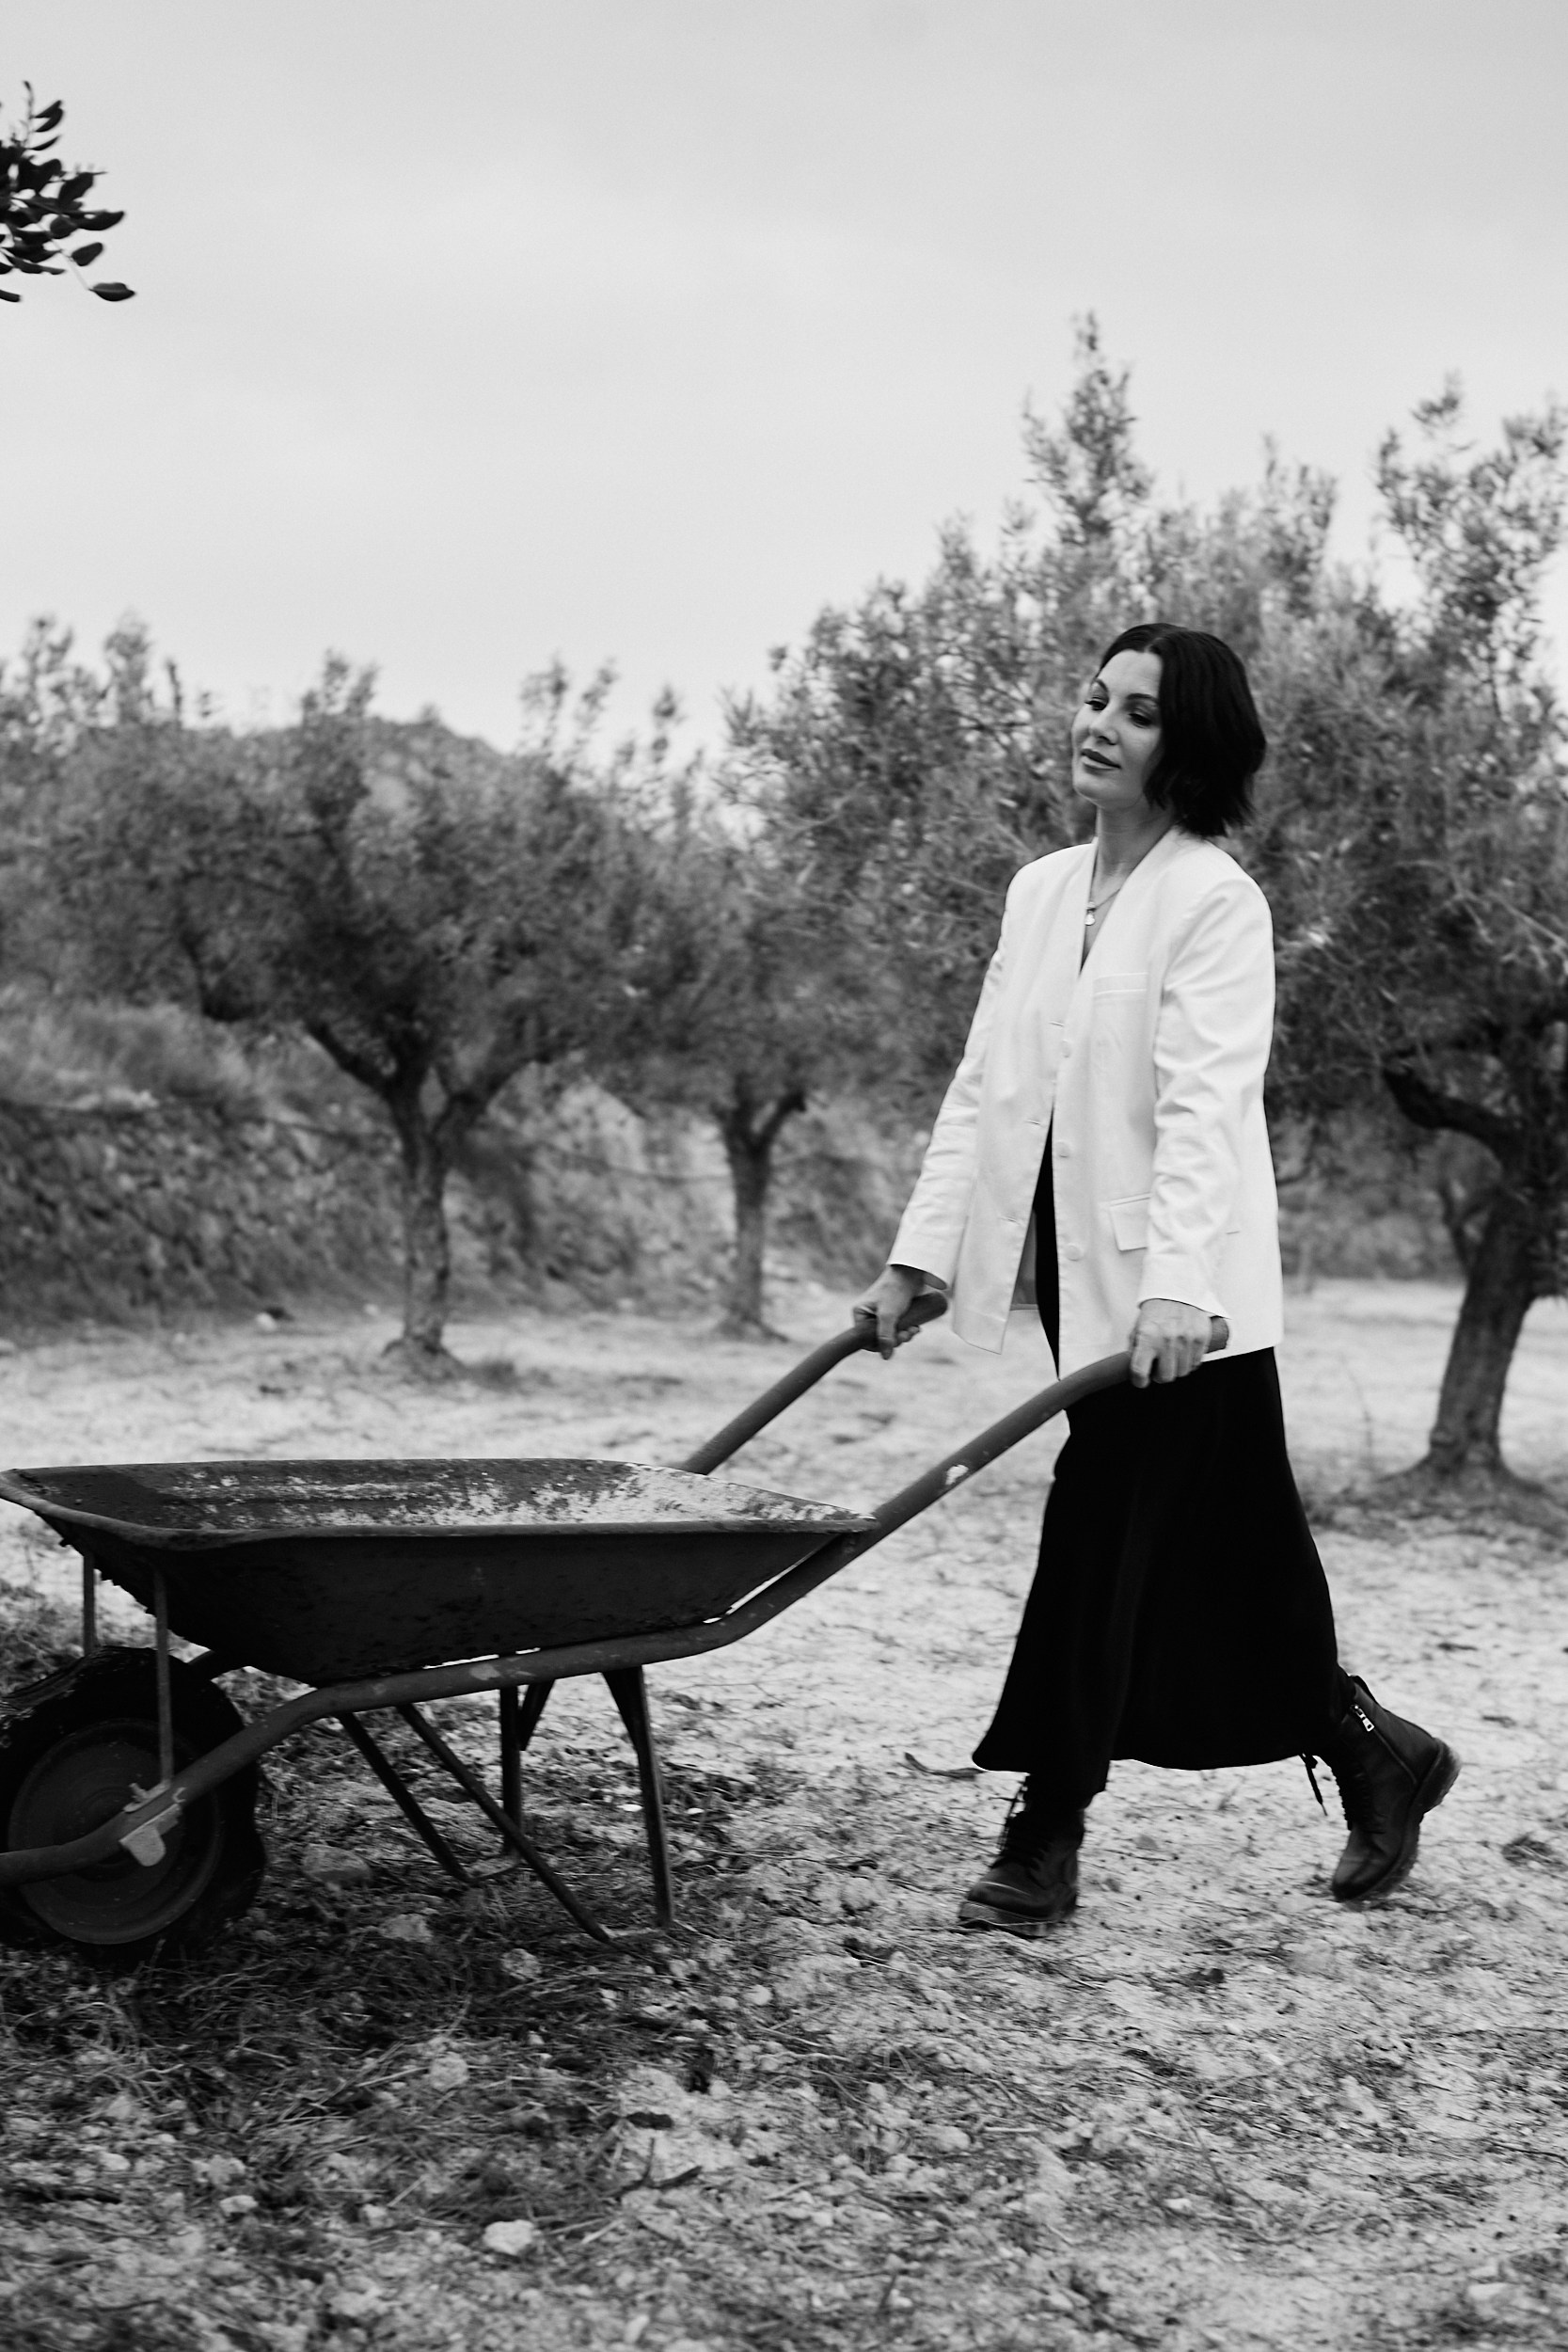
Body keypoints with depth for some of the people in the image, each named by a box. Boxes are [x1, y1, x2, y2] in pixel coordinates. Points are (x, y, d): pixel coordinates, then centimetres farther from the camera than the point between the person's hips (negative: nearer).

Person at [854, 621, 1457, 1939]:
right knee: (1232, 1548, 14)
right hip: (1074, 1264, 7)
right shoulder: (1042, 891, 12)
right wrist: (920, 1250, 6)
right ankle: (1370, 1754, 30)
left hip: (1175, 1291, -7)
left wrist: (1177, 1283, -31)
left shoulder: (1215, 899, -10)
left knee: (1100, 1537, -6)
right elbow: (986, 1083, 12)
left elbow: (1206, 1102, -20)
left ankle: (1045, 1840, 2)